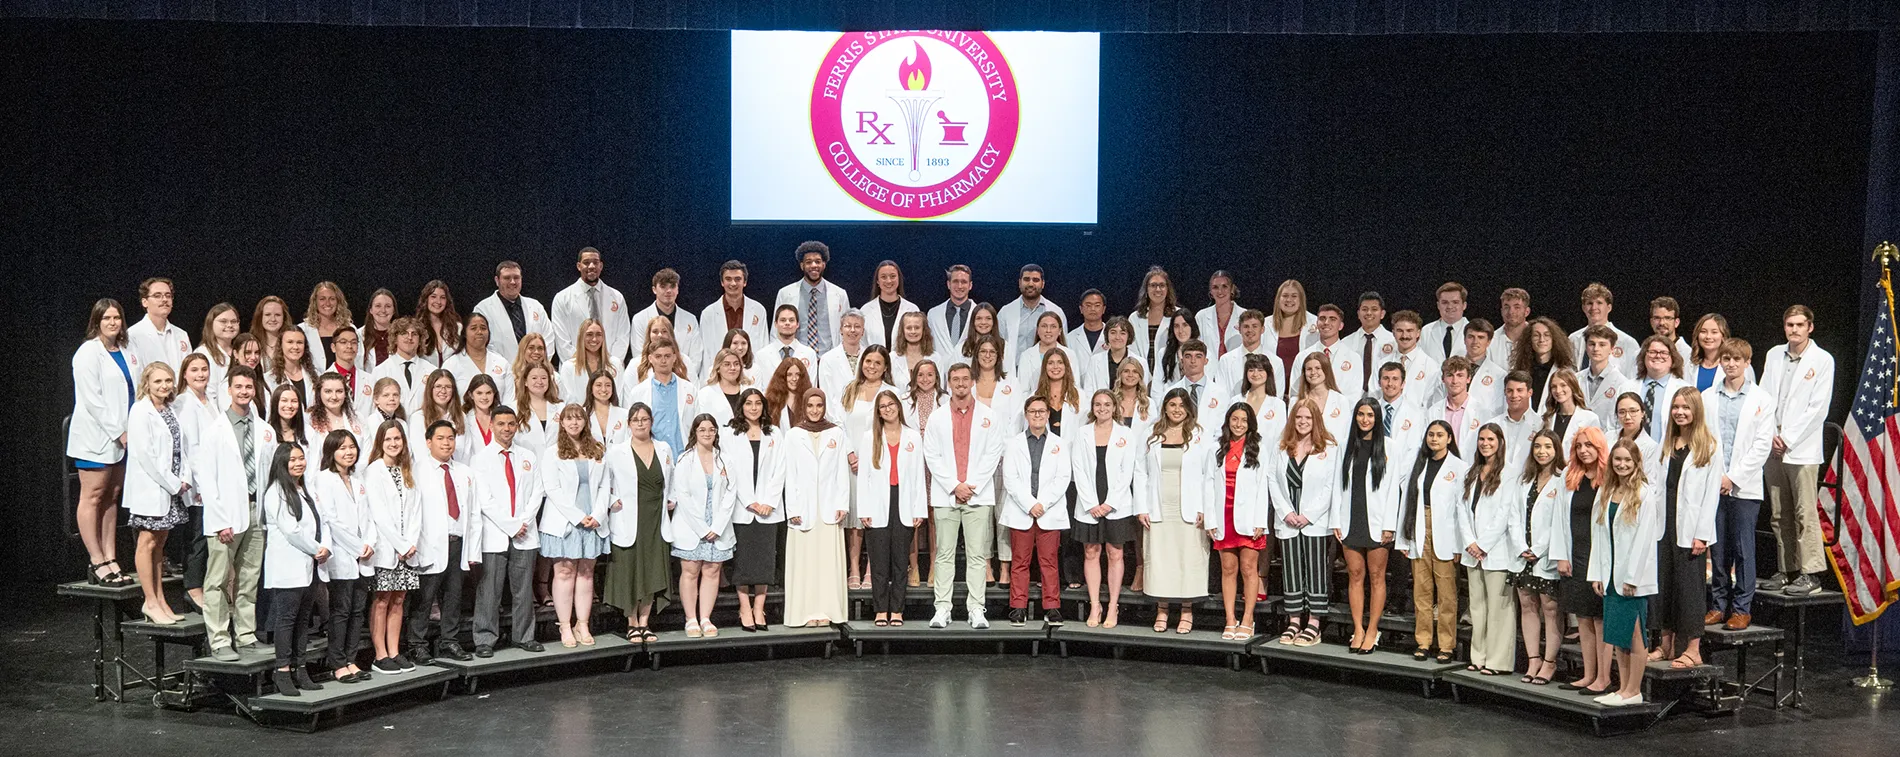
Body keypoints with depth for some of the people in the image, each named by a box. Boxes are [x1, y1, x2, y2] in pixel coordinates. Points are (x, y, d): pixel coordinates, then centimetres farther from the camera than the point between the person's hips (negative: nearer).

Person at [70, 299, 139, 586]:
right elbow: (91, 398, -13)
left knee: (111, 498, 8)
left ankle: (110, 561, 10)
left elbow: (137, 392, 18)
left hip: (122, 437, 7)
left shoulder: (127, 354, 15)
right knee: (92, 497, -4)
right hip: (96, 437, -7)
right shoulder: (88, 353, -6)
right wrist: (118, 432, -15)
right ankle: (96, 563, -3)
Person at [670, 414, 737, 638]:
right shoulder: (685, 460, -2)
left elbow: (729, 496, 3)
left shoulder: (723, 460, 6)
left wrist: (717, 527, -7)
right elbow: (682, 496, -7)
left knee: (711, 571, 2)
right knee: (690, 571, -1)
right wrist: (702, 528, -10)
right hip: (690, 527, -2)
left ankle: (705, 619, 7)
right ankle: (691, 619, 5)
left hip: (718, 529, 2)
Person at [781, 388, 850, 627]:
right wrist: (792, 508, -4)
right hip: (803, 506, 0)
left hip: (829, 507, 0)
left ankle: (826, 611, 1)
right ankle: (807, 611, 1)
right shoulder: (793, 435, 7)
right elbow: (790, 474, 4)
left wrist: (842, 504, -2)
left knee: (829, 558, -2)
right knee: (804, 559, -2)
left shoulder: (836, 433, 8)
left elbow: (842, 471, 7)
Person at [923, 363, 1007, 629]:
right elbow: (931, 456, 3)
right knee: (944, 554, 1)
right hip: (945, 495, 1)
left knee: (978, 555, -1)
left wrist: (973, 486, -8)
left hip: (979, 495, -1)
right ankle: (942, 609, 4)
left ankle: (976, 610, 3)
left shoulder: (988, 417, 7)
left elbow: (993, 454, 1)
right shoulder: (937, 417, 9)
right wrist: (954, 486, -7)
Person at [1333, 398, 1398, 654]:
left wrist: (1389, 525, -8)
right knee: (1355, 575, 5)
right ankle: (1358, 630, 10)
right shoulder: (1346, 446, 11)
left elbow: (1393, 488, -3)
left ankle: (1372, 631, 5)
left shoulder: (1388, 447, 0)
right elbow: (1339, 485, 10)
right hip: (1350, 521, 3)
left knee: (1376, 576, 1)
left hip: (1376, 522, -3)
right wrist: (1336, 521, 4)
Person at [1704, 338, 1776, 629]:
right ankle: (1718, 605, 14)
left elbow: (1762, 445, -3)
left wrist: (1733, 477, -10)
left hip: (1745, 486, -2)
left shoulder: (1762, 399, 2)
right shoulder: (1707, 397, 9)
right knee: (1717, 548, 5)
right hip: (1712, 485, 2)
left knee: (1743, 549, 1)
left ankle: (1742, 608, 8)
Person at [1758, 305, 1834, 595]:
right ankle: (1786, 570, 15)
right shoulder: (1774, 355, 13)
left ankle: (1810, 574, -4)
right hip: (1773, 448, 5)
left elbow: (1818, 408, -7)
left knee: (1805, 514, -7)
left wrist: (1788, 439, -10)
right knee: (1779, 515, 8)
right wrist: (1771, 435, -2)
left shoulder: (1822, 360, -2)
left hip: (1802, 449, -5)